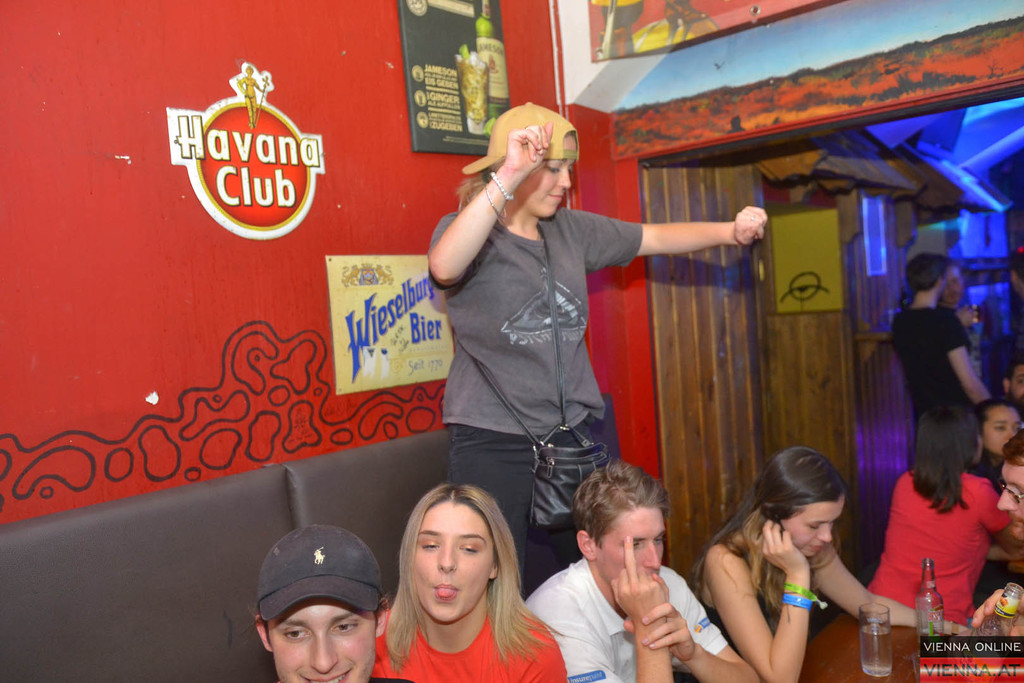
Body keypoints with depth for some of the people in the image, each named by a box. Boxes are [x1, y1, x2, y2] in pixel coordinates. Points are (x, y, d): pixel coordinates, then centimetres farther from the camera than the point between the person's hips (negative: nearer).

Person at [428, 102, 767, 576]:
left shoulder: (572, 230, 12)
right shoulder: (467, 229, -5)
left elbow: (655, 238, 16)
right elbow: (445, 267, -28)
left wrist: (731, 231, 3)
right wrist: (508, 177, -33)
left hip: (575, 433, 5)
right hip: (493, 443, -5)